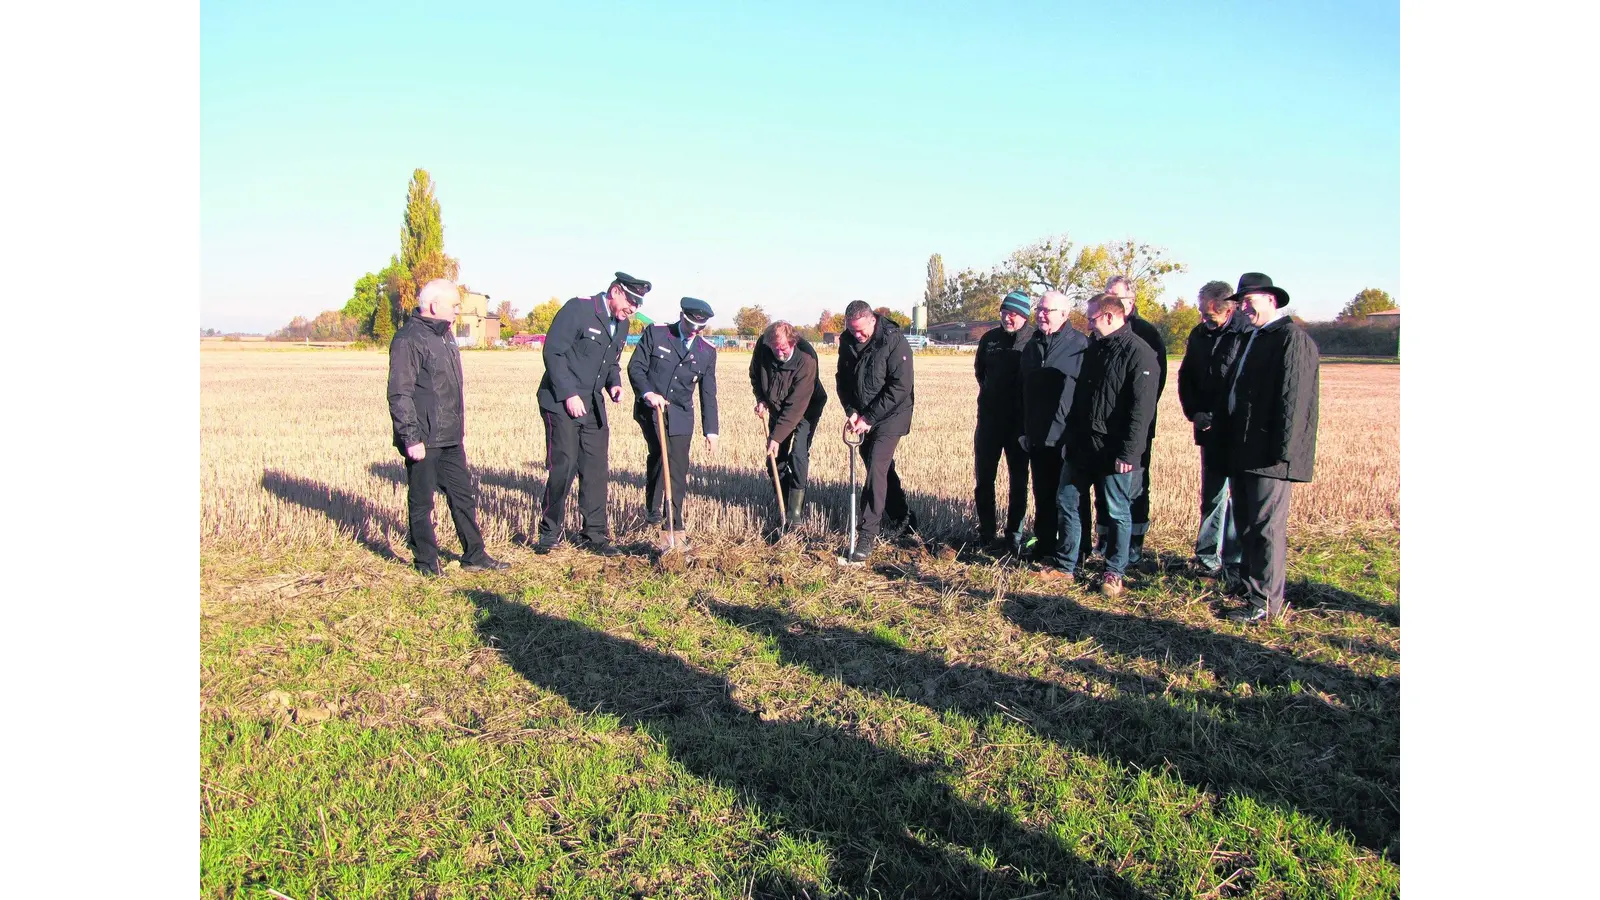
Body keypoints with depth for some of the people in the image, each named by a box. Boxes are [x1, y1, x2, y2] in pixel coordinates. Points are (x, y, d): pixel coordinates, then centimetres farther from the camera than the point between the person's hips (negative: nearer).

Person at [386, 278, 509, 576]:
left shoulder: (445, 335, 15)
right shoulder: (409, 340, -14)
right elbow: (400, 394, -18)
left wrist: (462, 429, 23)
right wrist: (411, 437, -21)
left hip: (450, 439, 9)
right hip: (423, 441, -9)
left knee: (465, 495, 13)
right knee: (422, 502, 5)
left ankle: (474, 556, 23)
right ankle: (426, 562, 16)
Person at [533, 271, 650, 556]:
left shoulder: (622, 324, 12)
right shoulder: (578, 308, -11)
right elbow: (553, 351, -15)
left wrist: (614, 384, 1)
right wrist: (569, 395, -19)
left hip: (593, 405, 7)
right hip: (561, 402, -7)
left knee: (596, 468, 4)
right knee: (564, 466, -8)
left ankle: (594, 534, 12)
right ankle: (549, 532, 8)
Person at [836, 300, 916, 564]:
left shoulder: (894, 341, -19)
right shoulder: (847, 341, -1)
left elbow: (900, 387, -22)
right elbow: (842, 379, 8)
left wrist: (869, 418, -22)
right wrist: (851, 411, -8)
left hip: (890, 416, -6)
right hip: (862, 416, 7)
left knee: (876, 470, -14)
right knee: (882, 468, 17)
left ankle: (867, 536, -12)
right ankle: (901, 516, 36)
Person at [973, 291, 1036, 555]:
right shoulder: (989, 338, 4)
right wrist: (991, 393, 13)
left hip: (1021, 422, -3)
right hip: (989, 419, 3)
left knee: (1018, 481, 6)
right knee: (983, 479, 5)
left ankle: (1014, 537, 15)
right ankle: (986, 535, 15)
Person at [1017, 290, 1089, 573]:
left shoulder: (1081, 345, -6)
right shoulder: (1032, 346, 12)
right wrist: (1024, 429, 15)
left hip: (1068, 440, -6)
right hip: (1037, 438, 6)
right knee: (1043, 497, 14)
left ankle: (1067, 559, 11)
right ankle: (1044, 547, 25)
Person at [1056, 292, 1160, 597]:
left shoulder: (1139, 353, -13)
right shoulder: (1094, 348, 12)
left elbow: (1141, 408, -18)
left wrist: (1128, 453, -22)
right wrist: (1071, 439, 14)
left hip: (1113, 452, -8)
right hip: (1081, 446, 8)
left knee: (1117, 512, 5)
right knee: (1067, 502, 11)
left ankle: (1115, 574, 18)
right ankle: (1067, 567, 23)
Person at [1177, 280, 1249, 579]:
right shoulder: (1199, 335, 6)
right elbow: (1186, 378, 15)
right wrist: (1194, 412, 3)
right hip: (1210, 430, 6)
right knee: (1211, 495, 14)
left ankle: (1235, 562, 11)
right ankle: (1207, 556, 24)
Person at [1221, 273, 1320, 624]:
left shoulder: (1292, 338, -11)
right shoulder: (1252, 339, 19)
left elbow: (1294, 400, -18)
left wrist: (1282, 451, -22)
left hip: (1269, 455, -10)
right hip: (1243, 452, 10)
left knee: (1266, 528, -5)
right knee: (1246, 526, 17)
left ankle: (1265, 603, 2)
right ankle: (1248, 584, 29)